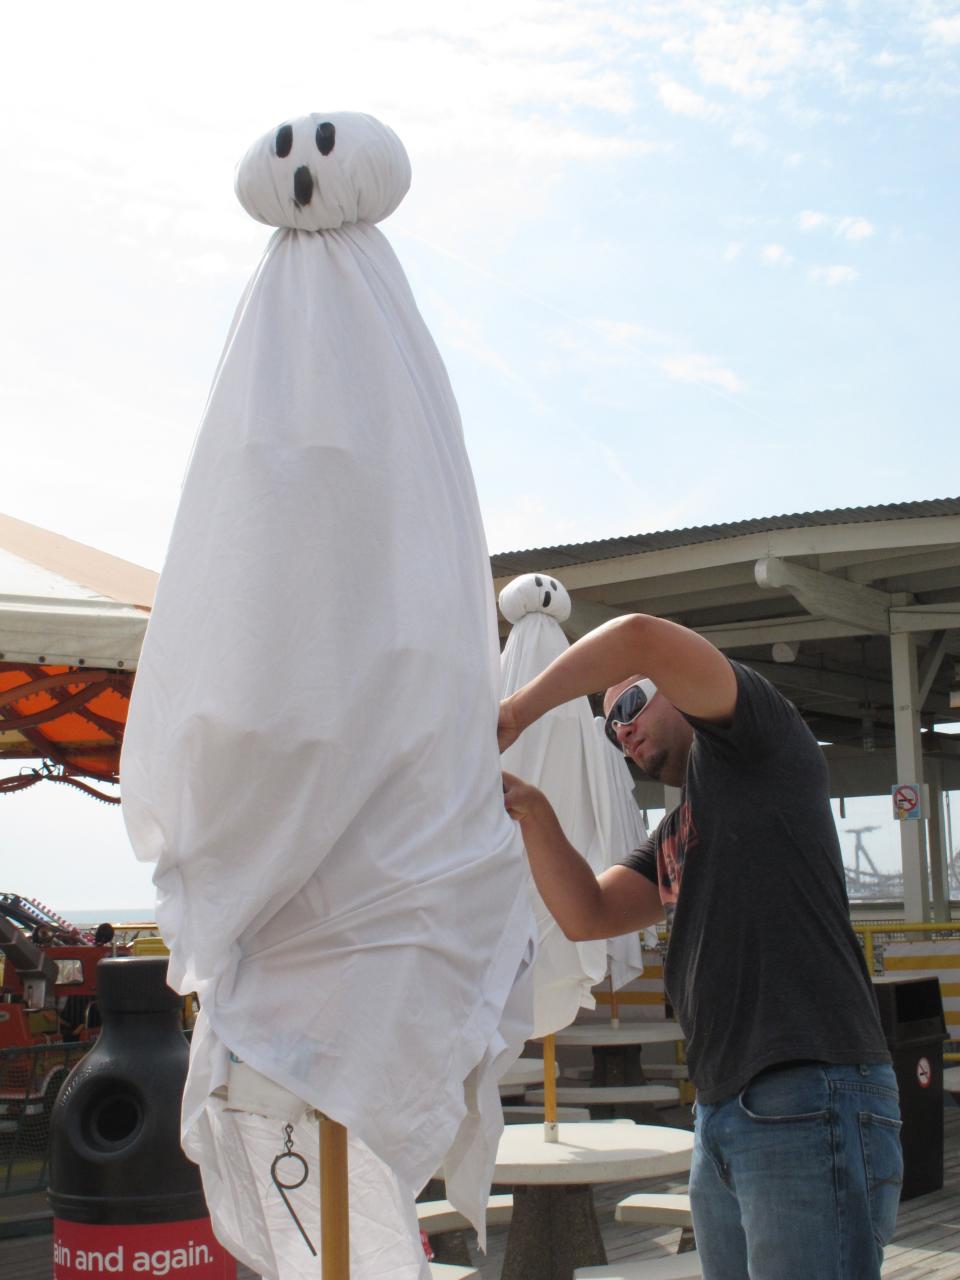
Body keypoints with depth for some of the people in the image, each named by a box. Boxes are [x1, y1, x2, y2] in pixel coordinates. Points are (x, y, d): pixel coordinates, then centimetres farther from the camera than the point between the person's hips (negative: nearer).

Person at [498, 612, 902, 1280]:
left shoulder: (758, 743, 0)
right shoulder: (675, 837, 24)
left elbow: (642, 637, -13)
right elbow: (587, 914, 14)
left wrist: (520, 709, -5)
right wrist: (532, 810, 4)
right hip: (723, 1114, 9)